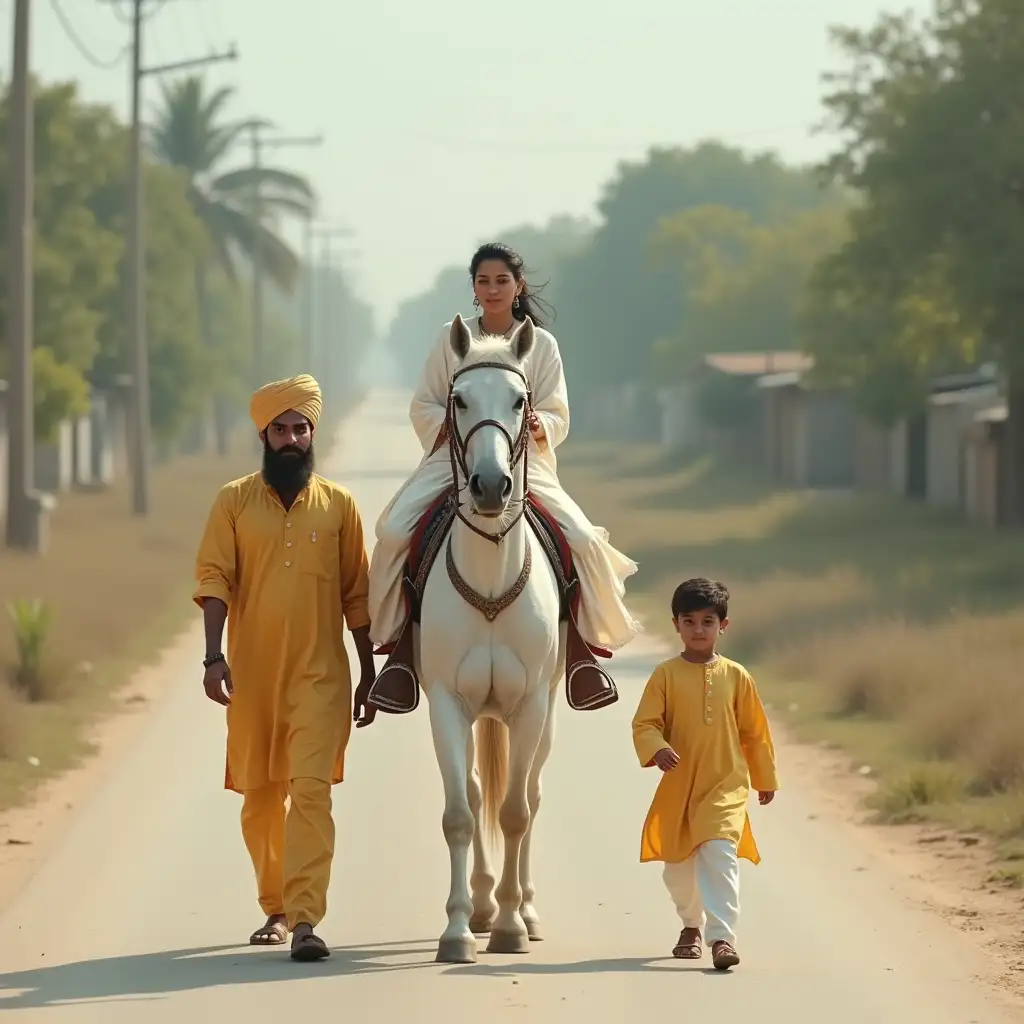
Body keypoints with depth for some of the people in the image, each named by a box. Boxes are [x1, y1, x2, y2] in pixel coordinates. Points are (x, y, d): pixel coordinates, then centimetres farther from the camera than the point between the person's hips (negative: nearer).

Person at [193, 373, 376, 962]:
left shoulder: (338, 505, 5)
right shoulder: (235, 502, 3)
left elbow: (357, 594, 8)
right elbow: (213, 579, -3)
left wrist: (370, 671, 8)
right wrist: (215, 656, -15)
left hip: (320, 675, -1)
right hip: (253, 674, 1)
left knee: (311, 790, -14)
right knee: (260, 795, 11)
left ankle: (306, 919, -20)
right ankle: (276, 908, 28)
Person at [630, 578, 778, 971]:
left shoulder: (735, 676, 2)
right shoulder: (666, 674, -1)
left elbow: (754, 732, 11)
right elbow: (644, 723, -4)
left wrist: (765, 778, 16)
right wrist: (656, 749, -25)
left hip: (725, 785, -2)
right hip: (678, 786, 2)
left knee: (719, 854, -19)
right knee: (679, 864, 14)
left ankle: (722, 936, -25)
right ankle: (691, 925, 40)